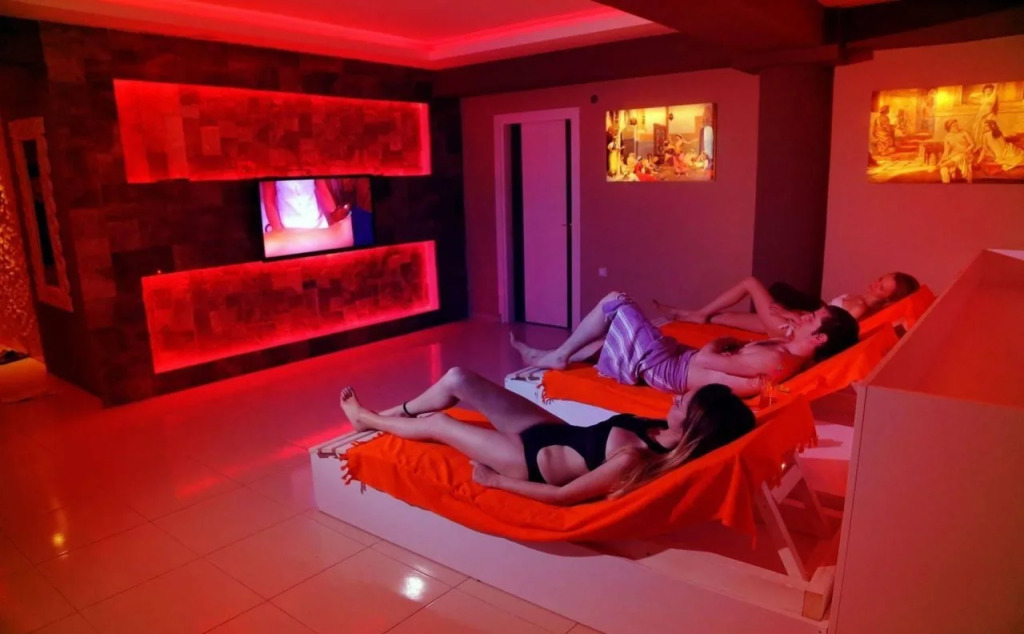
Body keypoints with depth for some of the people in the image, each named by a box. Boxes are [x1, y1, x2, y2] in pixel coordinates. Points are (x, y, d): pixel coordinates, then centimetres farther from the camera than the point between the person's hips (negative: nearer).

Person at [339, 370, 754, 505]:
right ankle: (388, 414, 38)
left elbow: (562, 496, -28)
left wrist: (494, 480, -19)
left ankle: (365, 419, 41)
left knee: (435, 424, 8)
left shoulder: (634, 461, -36)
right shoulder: (662, 434, -15)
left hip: (536, 460, -7)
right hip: (556, 431, 7)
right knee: (457, 379, 10)